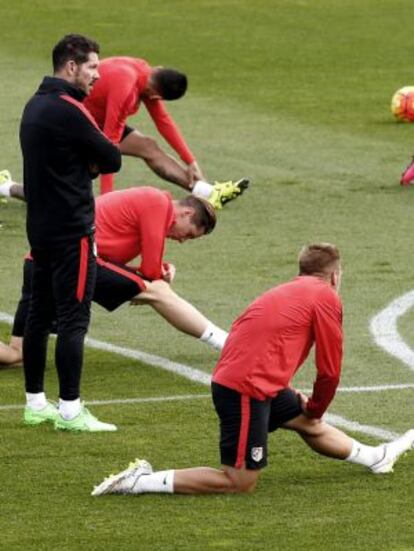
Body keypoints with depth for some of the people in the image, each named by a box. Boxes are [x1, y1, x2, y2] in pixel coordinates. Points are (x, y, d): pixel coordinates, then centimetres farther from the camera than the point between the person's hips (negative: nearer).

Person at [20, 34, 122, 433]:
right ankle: (70, 410, -6)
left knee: (39, 313, 13)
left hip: (40, 226, 10)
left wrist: (84, 164, -3)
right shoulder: (68, 111, -18)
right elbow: (112, 160, -13)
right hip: (70, 230, -10)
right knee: (73, 318, -7)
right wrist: (92, 162, 6)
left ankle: (35, 403, 18)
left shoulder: (35, 105, 12)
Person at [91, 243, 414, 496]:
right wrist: (315, 412, 13)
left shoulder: (289, 292, 19)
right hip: (245, 390, -10)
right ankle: (142, 482, -10)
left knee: (304, 422, 27)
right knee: (241, 482, -6)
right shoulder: (327, 298, -4)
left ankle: (374, 457, 47)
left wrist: (295, 398, 19)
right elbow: (330, 370, -2)